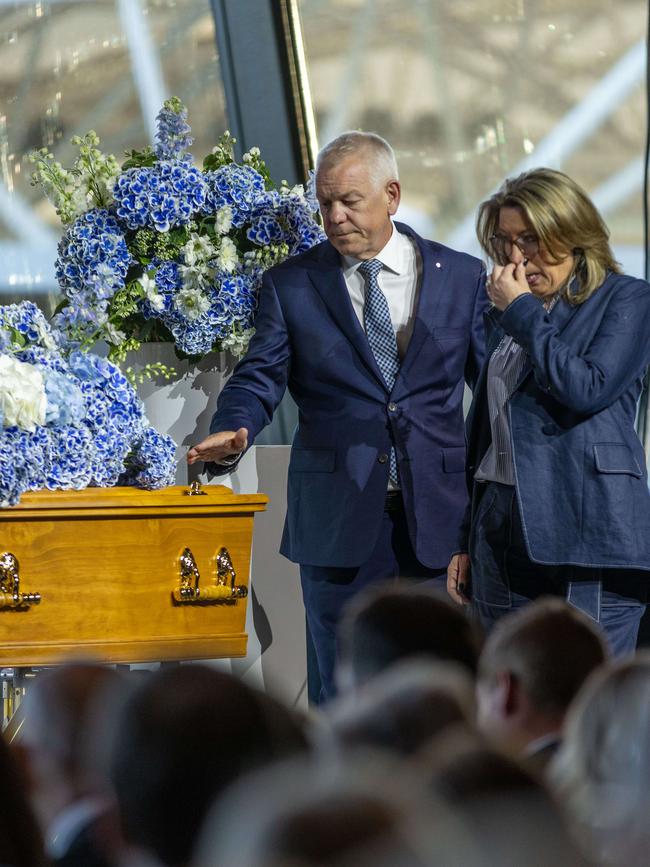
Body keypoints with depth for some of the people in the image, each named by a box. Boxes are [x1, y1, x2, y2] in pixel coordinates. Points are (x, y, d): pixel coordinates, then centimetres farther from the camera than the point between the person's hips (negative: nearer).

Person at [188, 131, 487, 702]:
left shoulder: (463, 276, 6)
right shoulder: (291, 285, 6)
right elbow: (260, 376, 0)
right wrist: (233, 431, -23)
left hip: (439, 518, 0)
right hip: (339, 521, 0)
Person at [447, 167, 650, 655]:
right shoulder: (503, 317, 18)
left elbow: (588, 388, -16)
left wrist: (523, 313, -6)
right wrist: (465, 541, 17)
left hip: (591, 534, -6)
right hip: (504, 533, 6)